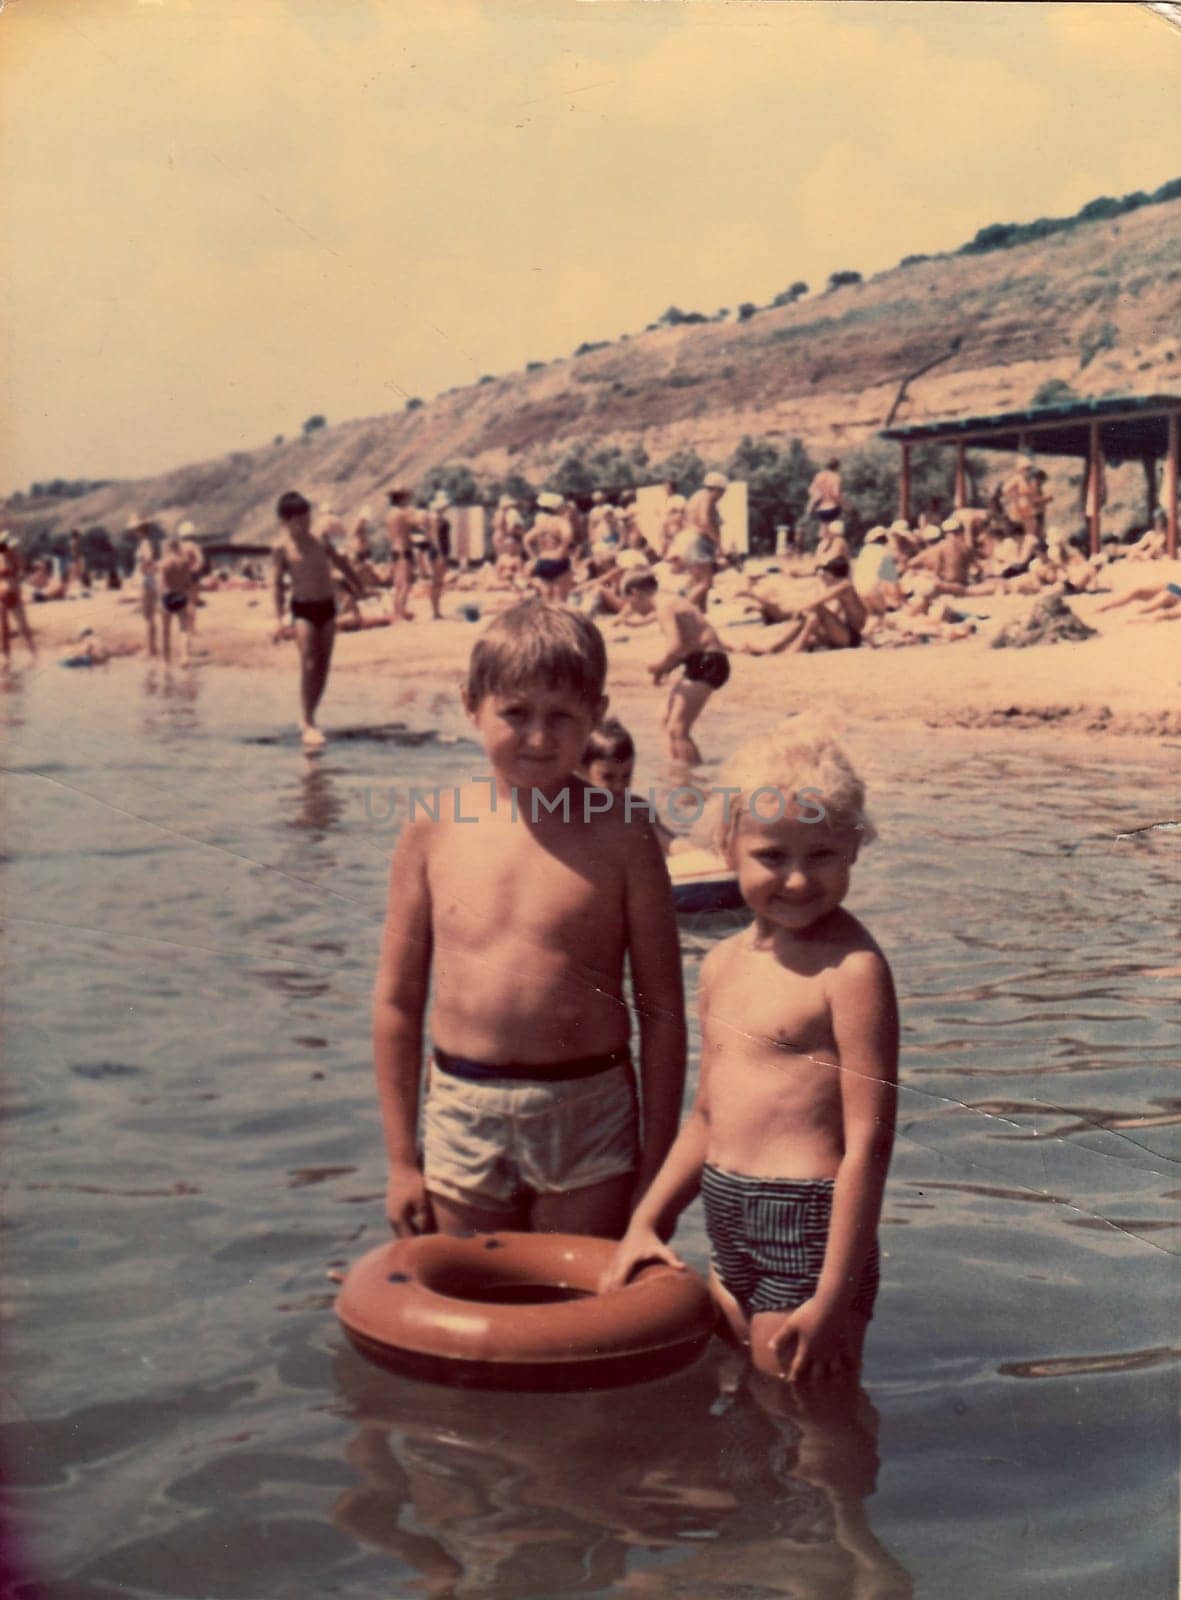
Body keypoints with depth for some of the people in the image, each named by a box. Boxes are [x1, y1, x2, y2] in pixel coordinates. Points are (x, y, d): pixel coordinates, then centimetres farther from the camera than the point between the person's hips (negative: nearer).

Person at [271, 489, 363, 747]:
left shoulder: (319, 538, 8)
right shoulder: (282, 546, -7)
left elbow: (338, 561, 23)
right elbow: (276, 582, -9)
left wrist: (355, 584, 26)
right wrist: (278, 618, -15)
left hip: (327, 605, 6)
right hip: (303, 608, -6)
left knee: (323, 667, 5)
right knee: (309, 666, -12)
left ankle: (307, 718, 16)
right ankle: (308, 725, -10)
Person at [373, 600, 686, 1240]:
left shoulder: (621, 838, -5)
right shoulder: (435, 828, -1)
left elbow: (662, 1010, 0)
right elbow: (397, 999, 5)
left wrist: (655, 1169, 0)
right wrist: (401, 1159, 6)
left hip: (588, 1118, -1)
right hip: (461, 1115, 2)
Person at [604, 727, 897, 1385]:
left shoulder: (852, 968, -15)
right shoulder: (724, 965, 9)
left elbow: (869, 1139, -18)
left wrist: (833, 1299, -18)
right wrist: (647, 1220, 17)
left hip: (809, 1229, -8)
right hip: (730, 1232, 8)